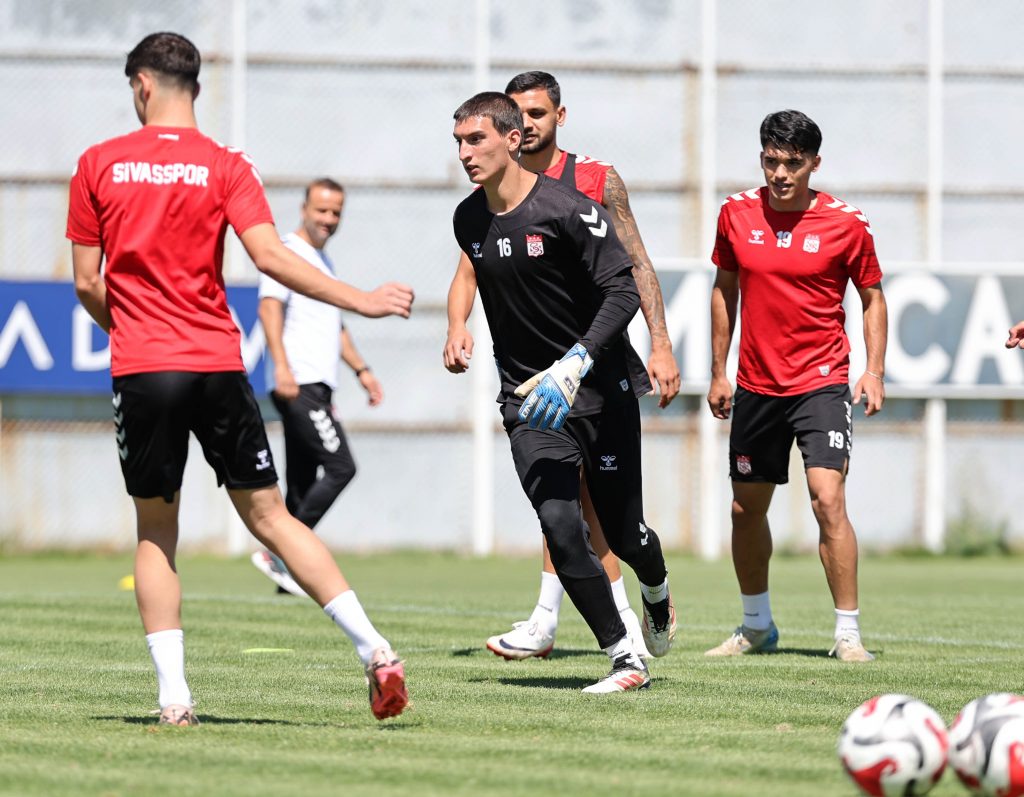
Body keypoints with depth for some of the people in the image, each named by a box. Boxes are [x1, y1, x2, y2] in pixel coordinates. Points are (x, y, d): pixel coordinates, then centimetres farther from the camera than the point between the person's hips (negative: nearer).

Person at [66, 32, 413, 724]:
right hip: (218, 364, 0)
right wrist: (361, 301, -5)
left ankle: (173, 694, -1)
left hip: (141, 369, 0)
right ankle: (373, 648, -4)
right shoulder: (225, 167, 1)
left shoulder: (99, 166, 3)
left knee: (156, 532, 9)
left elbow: (87, 285, 5)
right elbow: (270, 258, -11)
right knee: (269, 515, 7)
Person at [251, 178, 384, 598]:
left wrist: (361, 369, 30)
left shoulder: (323, 262, 24)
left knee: (303, 483, 7)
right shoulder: (287, 253, -6)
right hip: (298, 385, -10)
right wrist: (281, 365, -31)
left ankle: (289, 574, 7)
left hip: (315, 388, 10)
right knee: (340, 467, -17)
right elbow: (269, 306, -20)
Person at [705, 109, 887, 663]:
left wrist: (874, 372, -6)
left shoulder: (845, 222, -7)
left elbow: (872, 297, 4)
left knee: (828, 498, -19)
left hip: (820, 383, -4)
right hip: (755, 385, 4)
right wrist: (718, 373, 12)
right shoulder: (737, 214, 0)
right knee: (747, 508, 12)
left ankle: (848, 634, -14)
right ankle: (757, 626, 32)